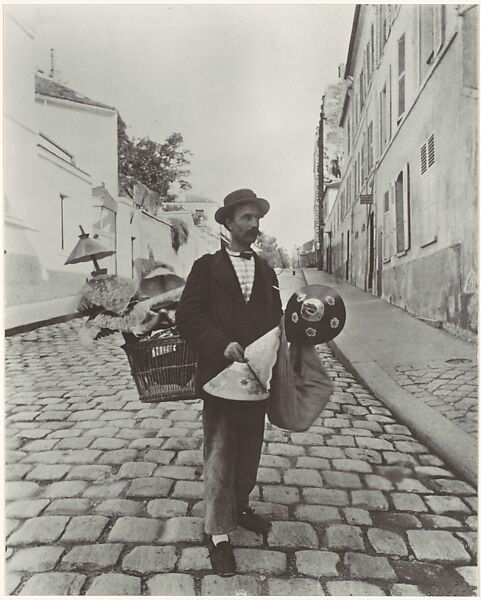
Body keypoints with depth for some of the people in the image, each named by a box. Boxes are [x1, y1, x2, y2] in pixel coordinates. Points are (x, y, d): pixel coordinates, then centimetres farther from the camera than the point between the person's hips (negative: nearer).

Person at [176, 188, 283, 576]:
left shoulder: (266, 271, 13)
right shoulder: (208, 266, -2)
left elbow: (275, 319, 12)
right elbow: (187, 316, -9)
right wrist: (222, 344, -21)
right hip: (220, 375, -5)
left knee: (250, 451, 18)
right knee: (219, 455, 2)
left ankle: (239, 508, 40)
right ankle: (218, 533, 18)